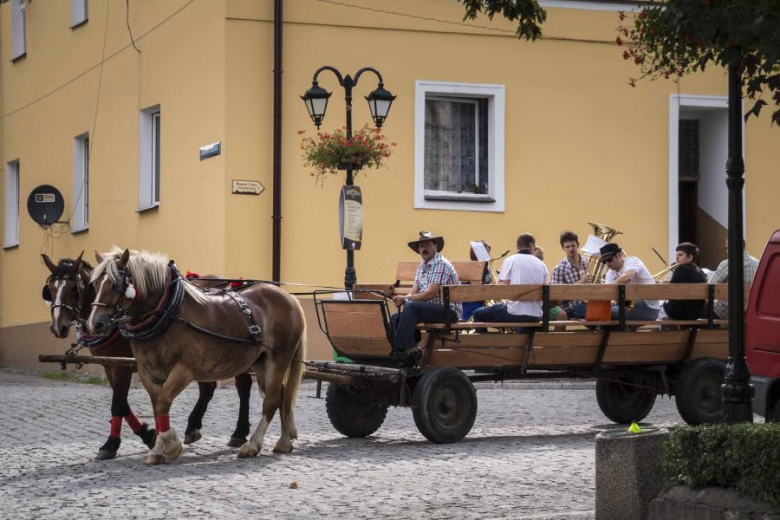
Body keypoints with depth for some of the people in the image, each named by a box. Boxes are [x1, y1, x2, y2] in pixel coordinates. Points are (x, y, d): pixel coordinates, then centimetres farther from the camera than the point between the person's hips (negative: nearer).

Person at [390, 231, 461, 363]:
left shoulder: (441, 264, -13)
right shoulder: (423, 266, 15)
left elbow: (431, 293, -20)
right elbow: (414, 292, 9)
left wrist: (405, 299, -19)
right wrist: (403, 299, -13)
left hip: (449, 311, -9)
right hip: (432, 308, 9)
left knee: (410, 307, -29)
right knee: (396, 318, 2)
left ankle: (408, 347, -26)